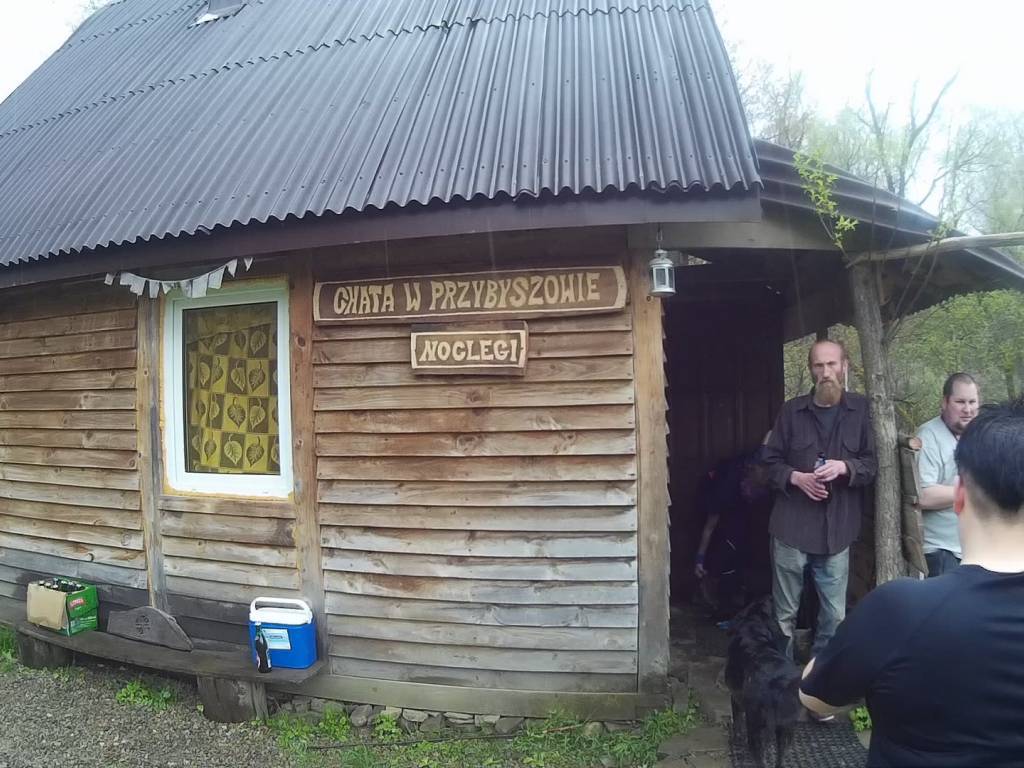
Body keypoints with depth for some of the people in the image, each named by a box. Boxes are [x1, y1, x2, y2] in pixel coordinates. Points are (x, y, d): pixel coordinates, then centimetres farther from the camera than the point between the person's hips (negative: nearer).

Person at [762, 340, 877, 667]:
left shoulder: (861, 409, 1)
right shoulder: (792, 410, 3)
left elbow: (872, 464, 1)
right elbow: (771, 461, 6)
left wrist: (844, 467, -18)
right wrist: (795, 477, -12)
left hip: (837, 529, 0)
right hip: (792, 526, 0)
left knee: (834, 615, 10)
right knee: (785, 613, 10)